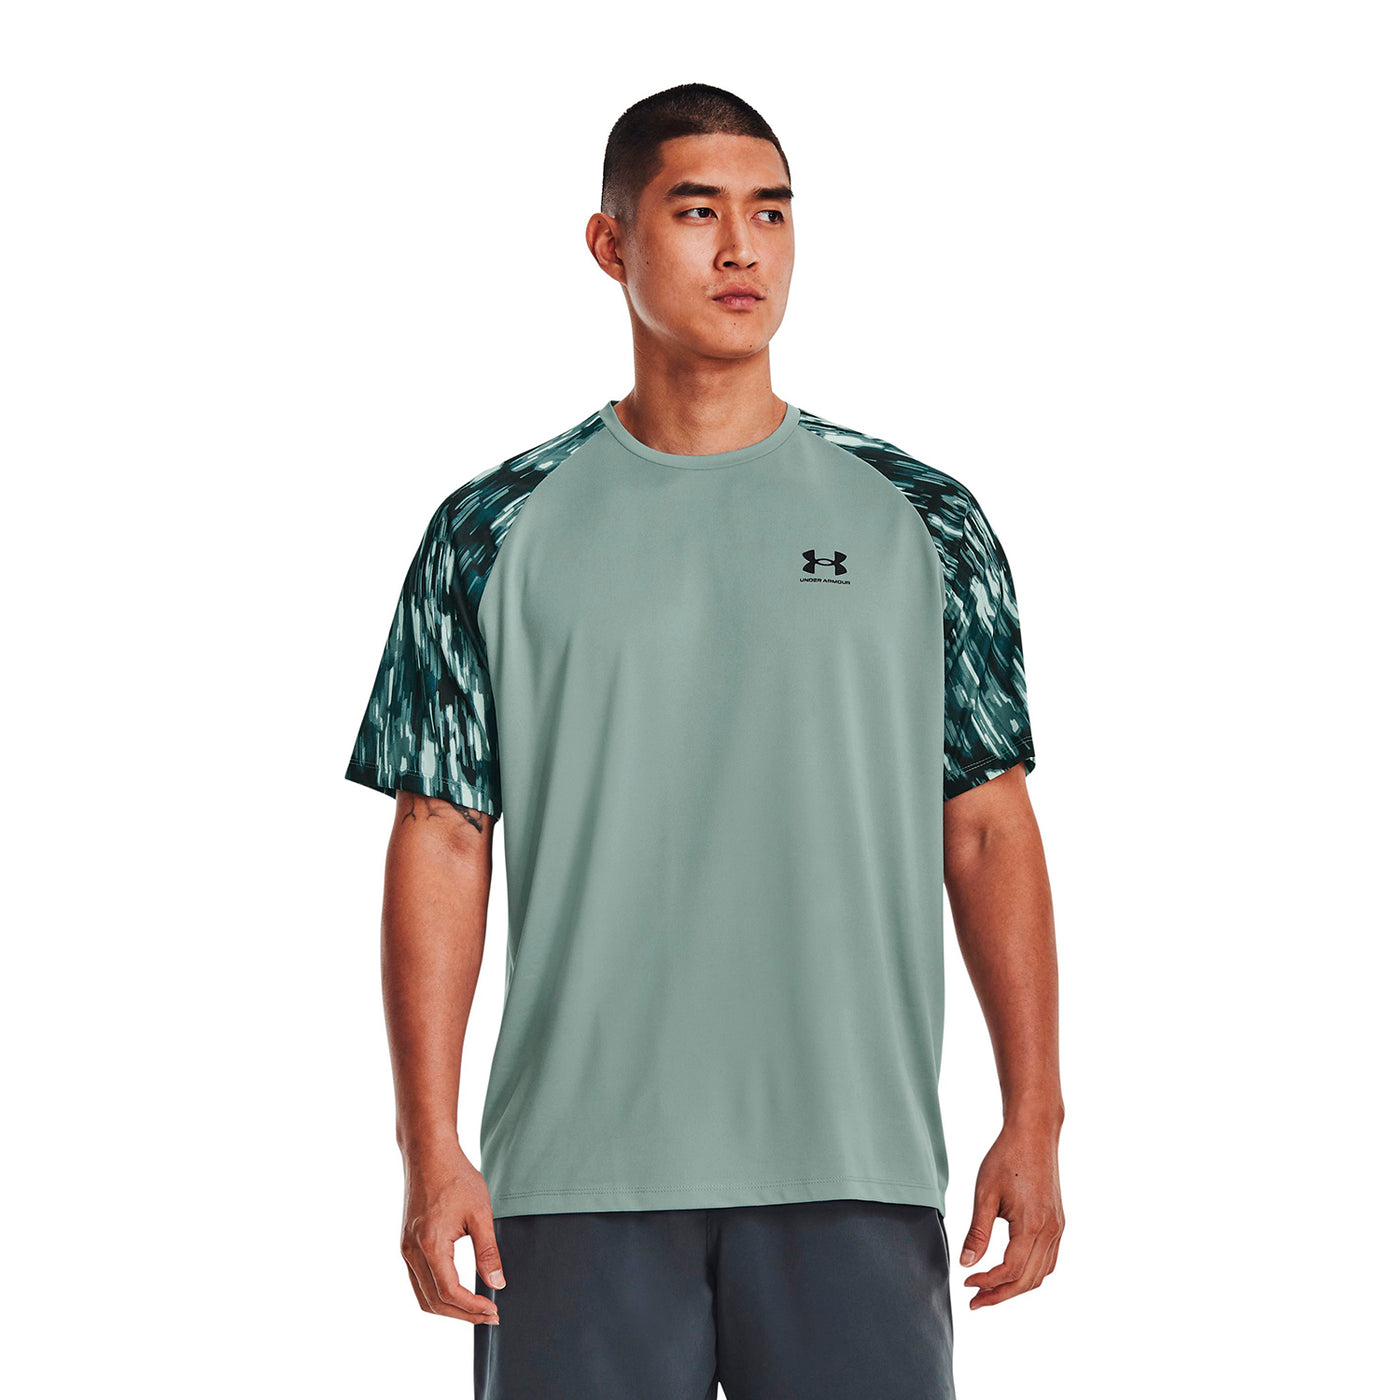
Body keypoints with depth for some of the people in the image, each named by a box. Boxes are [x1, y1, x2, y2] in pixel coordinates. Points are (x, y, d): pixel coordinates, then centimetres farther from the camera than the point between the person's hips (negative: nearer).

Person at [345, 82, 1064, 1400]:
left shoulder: (920, 523, 8)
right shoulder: (495, 535, 5)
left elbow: (987, 830, 7)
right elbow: (441, 843, 3)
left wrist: (1032, 1122, 0)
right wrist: (430, 1148, -5)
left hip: (856, 1163, 1)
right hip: (578, 1171, 0)